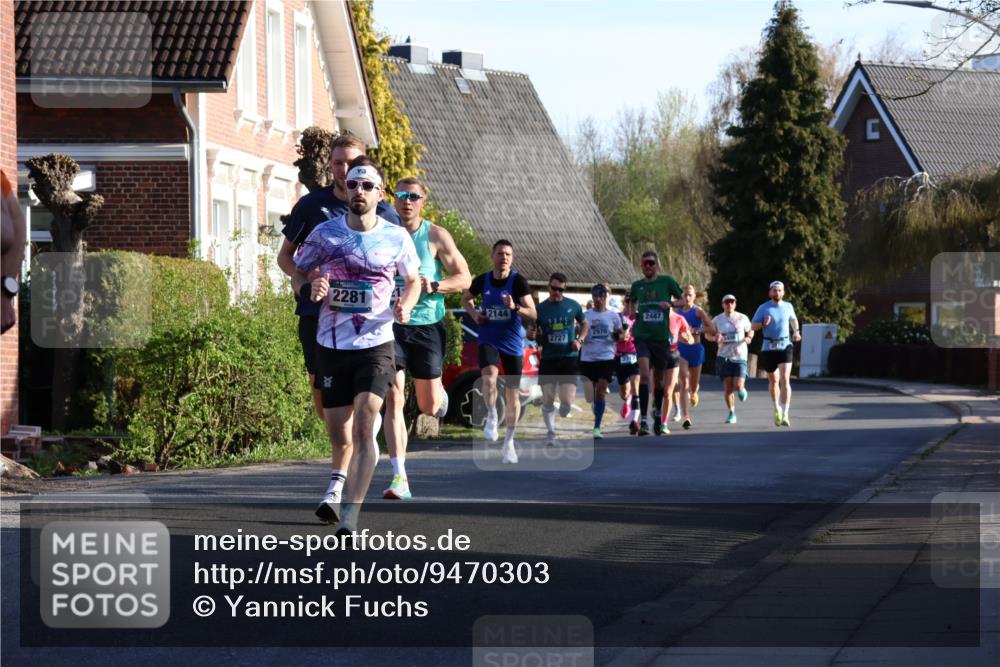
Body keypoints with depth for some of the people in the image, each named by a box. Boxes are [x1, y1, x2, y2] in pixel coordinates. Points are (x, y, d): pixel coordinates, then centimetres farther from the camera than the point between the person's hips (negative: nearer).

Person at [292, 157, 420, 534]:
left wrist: (406, 306, -4)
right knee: (339, 437, 8)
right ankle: (336, 486, 41)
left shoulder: (397, 238, 1)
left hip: (376, 345, -2)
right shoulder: (324, 234, 1)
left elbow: (413, 280, 17)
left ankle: (350, 515, -23)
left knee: (363, 427, -20)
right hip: (332, 346, 2)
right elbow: (298, 276, 11)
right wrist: (310, 289, -12)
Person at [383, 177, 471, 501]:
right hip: (391, 325, 0)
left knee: (429, 407, 6)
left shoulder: (436, 236, -2)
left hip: (427, 325, 0)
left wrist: (434, 286, -18)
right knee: (393, 398, -13)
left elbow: (464, 278, 0)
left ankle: (440, 393, 47)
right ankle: (400, 478, -14)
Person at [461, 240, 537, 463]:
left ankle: (509, 441, 20)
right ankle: (492, 417, -5)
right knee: (489, 376, -29)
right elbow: (466, 298, 21)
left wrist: (515, 307, -32)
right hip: (488, 340, 0)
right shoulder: (482, 281, 0)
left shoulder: (518, 281, -9)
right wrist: (474, 314, 2)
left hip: (513, 343, 0)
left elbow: (533, 314, -14)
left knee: (512, 394, 6)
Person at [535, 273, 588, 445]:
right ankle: (550, 431, 13)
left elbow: (584, 324, 19)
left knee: (567, 401, -8)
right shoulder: (540, 309, 3)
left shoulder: (573, 306, 5)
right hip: (548, 359, 0)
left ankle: (563, 411, 27)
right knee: (547, 399, -2)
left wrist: (580, 340, 2)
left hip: (569, 358, 0)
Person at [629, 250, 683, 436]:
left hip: (662, 337, 0)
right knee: (644, 375, -19)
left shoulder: (667, 281, 1)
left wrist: (670, 304, -13)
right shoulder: (637, 285, 6)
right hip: (642, 335, 0)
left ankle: (657, 413, 38)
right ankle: (643, 420, -20)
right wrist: (633, 311, -3)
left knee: (659, 379, 13)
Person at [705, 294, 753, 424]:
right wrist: (714, 338, -9)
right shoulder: (717, 320, 2)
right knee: (727, 388, -4)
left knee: (738, 386, -14)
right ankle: (732, 414, 12)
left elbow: (750, 330, 17)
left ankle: (742, 389, 25)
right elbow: (708, 333, 13)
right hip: (724, 358, 1)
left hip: (740, 356, -1)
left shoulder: (742, 318, 2)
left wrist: (748, 338, -6)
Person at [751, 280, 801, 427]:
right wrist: (763, 323, -18)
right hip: (769, 347, 0)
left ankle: (785, 415, -18)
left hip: (785, 346, 0)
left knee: (785, 380, -14)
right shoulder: (763, 308, 0)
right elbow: (753, 326, 1)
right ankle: (777, 409, 37)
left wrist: (796, 331, 10)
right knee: (773, 380, 12)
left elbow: (793, 319, 27)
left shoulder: (788, 307, 6)